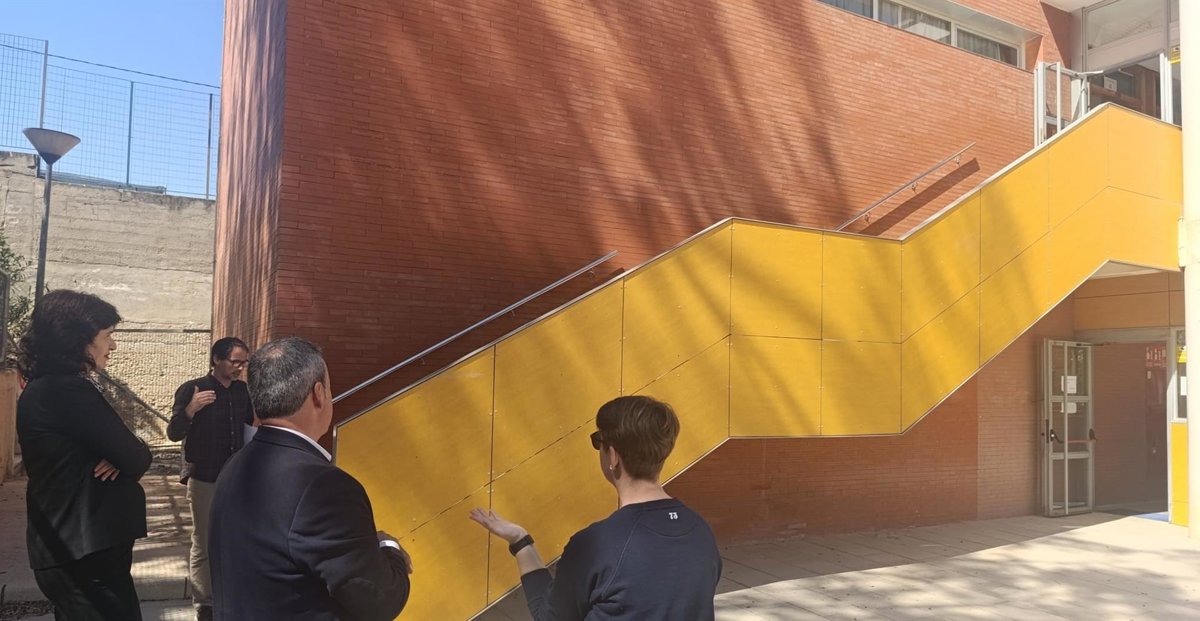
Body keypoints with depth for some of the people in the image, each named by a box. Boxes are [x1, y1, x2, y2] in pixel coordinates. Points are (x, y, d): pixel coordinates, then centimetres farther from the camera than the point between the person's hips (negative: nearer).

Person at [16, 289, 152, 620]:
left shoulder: (45, 388, 12)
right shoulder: (68, 390, -21)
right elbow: (136, 458, -20)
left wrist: (117, 459, -9)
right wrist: (123, 460, 3)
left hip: (68, 547, 10)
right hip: (86, 551, -10)